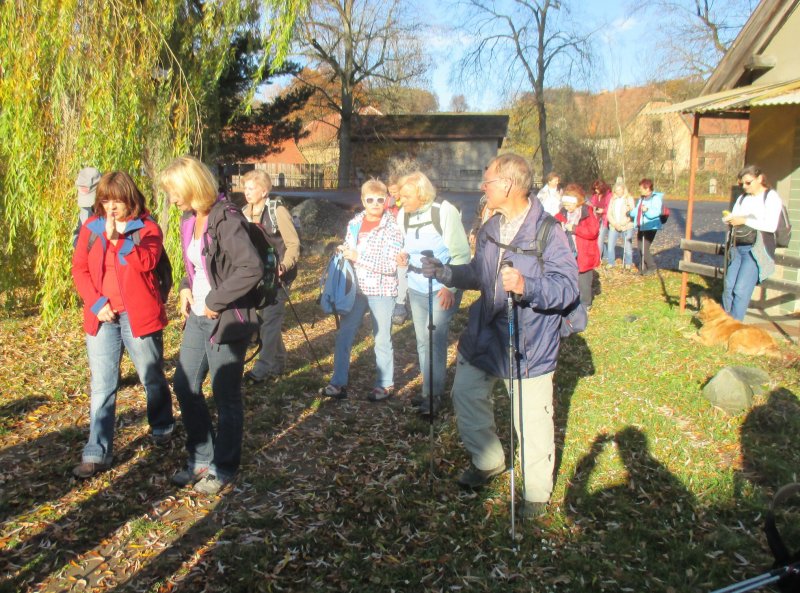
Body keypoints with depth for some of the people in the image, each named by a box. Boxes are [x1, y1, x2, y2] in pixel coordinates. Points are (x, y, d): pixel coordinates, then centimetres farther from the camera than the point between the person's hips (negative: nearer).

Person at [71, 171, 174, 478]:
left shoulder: (147, 228, -3)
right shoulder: (91, 228, 7)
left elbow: (147, 262, -19)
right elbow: (80, 269, 4)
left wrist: (117, 237, -29)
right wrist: (96, 302, -9)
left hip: (139, 315, -2)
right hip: (102, 317, 3)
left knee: (153, 378, 13)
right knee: (101, 387, 3)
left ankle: (162, 428, 37)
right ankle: (96, 453, 8)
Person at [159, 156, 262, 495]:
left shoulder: (226, 220, -19)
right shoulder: (190, 219, 8)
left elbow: (252, 268, -30)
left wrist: (215, 301, -22)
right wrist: (186, 287, 5)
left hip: (226, 321, -9)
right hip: (197, 317, 9)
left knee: (226, 396, 5)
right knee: (184, 385, 14)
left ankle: (223, 468, 23)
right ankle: (201, 458, 31)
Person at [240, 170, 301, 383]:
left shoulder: (277, 210, -11)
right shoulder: (246, 212, 8)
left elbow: (293, 243, -12)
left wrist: (283, 266, -26)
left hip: (277, 275, -6)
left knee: (270, 320, -8)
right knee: (267, 319, 11)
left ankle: (264, 367, -2)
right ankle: (278, 362, 24)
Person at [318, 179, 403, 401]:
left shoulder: (392, 228, -11)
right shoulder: (354, 223, 6)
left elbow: (391, 266, -19)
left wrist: (358, 257, -21)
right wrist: (343, 252, -2)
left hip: (381, 291, -5)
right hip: (355, 288, 5)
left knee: (381, 339, 6)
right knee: (343, 335, 7)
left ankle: (385, 385, 22)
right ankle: (339, 383, 18)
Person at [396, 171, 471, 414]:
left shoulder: (445, 211, -15)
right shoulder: (403, 214, 2)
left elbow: (461, 253, -13)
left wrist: (450, 287, -17)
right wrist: (404, 255, -7)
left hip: (442, 290, -6)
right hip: (416, 289, 6)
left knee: (435, 340, -8)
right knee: (422, 341, 13)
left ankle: (434, 394, 4)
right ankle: (429, 390, 26)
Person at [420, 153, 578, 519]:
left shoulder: (548, 231, -17)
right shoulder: (489, 229, 8)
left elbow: (568, 286, -22)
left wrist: (527, 286, -36)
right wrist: (444, 272, 15)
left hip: (529, 342, -7)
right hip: (485, 334, 8)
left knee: (531, 419, 0)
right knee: (465, 393, 16)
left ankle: (537, 491, 23)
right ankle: (488, 461, 40)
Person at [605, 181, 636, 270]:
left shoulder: (629, 198, 1)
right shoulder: (613, 199, 12)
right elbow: (609, 214, 8)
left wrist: (621, 224, -14)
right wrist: (615, 224, -8)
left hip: (627, 226, -3)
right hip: (613, 226, 3)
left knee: (627, 246, -4)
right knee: (610, 245, -3)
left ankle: (628, 264, 9)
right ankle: (611, 263, 10)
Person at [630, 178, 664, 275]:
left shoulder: (656, 198, -11)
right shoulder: (641, 198, 14)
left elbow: (656, 212, -24)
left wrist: (647, 210, -37)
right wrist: (631, 211, 10)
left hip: (650, 228, -8)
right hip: (641, 227, 8)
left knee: (644, 249, -12)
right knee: (640, 248, 8)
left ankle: (651, 267, 6)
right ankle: (642, 268, 18)